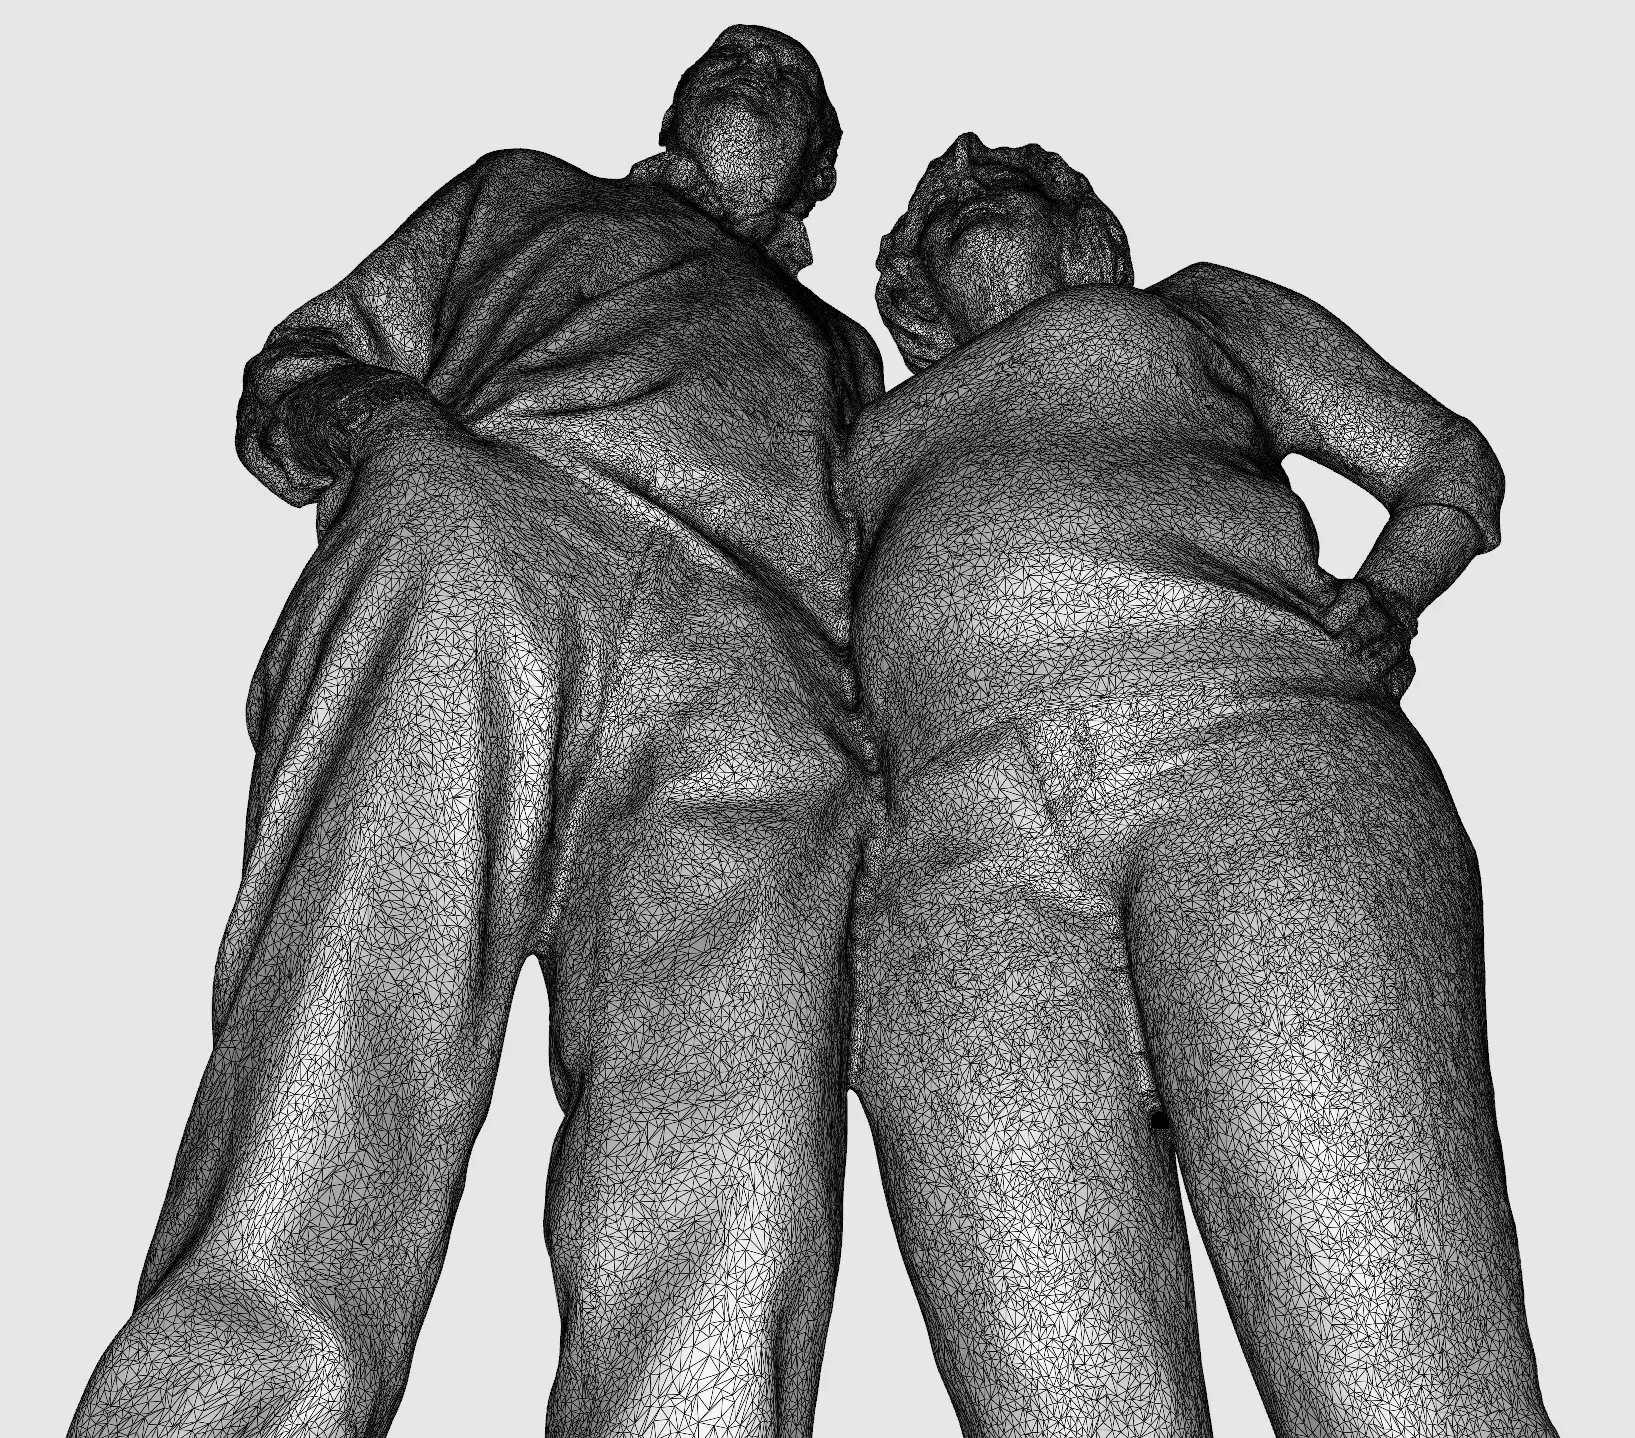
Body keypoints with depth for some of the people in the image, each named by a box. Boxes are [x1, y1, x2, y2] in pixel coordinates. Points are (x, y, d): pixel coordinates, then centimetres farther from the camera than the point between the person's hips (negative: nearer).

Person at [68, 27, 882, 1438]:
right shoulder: (525, 193, 41)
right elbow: (297, 366, 30)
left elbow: (899, 582, 33)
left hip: (770, 666, 1)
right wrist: (371, 412, 5)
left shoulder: (845, 353, 44)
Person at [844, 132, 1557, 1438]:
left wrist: (1385, 598, 6)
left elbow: (1447, 461, 29)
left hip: (1249, 754, -1)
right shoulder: (877, 447, 40)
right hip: (955, 867, 2)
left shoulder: (1195, 307, 35)